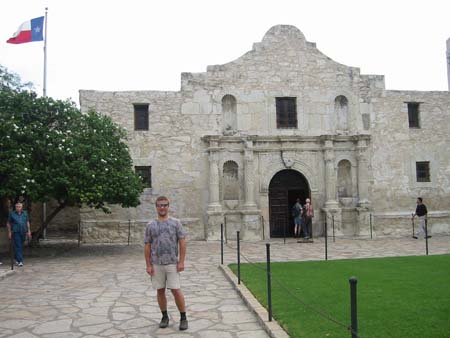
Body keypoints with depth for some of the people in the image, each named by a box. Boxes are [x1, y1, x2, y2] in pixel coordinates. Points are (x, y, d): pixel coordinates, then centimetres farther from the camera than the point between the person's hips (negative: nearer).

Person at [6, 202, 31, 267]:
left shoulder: (25, 213, 8)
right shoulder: (12, 214, 0)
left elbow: (27, 222, 12)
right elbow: (8, 223, 5)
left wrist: (29, 231, 6)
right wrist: (9, 232, -1)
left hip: (23, 232, 3)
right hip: (15, 232, -3)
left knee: (21, 246, 11)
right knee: (18, 246, -10)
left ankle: (17, 259, 27)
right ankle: (20, 261, -13)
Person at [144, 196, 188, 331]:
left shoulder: (175, 223, 0)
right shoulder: (150, 225, 5)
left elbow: (182, 243, -1)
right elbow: (147, 247, 5)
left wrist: (181, 261, -7)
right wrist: (148, 265, -1)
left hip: (172, 263, -2)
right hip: (156, 264, 2)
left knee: (176, 290, -4)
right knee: (160, 290, 9)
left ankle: (183, 318, 9)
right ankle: (164, 316, 24)